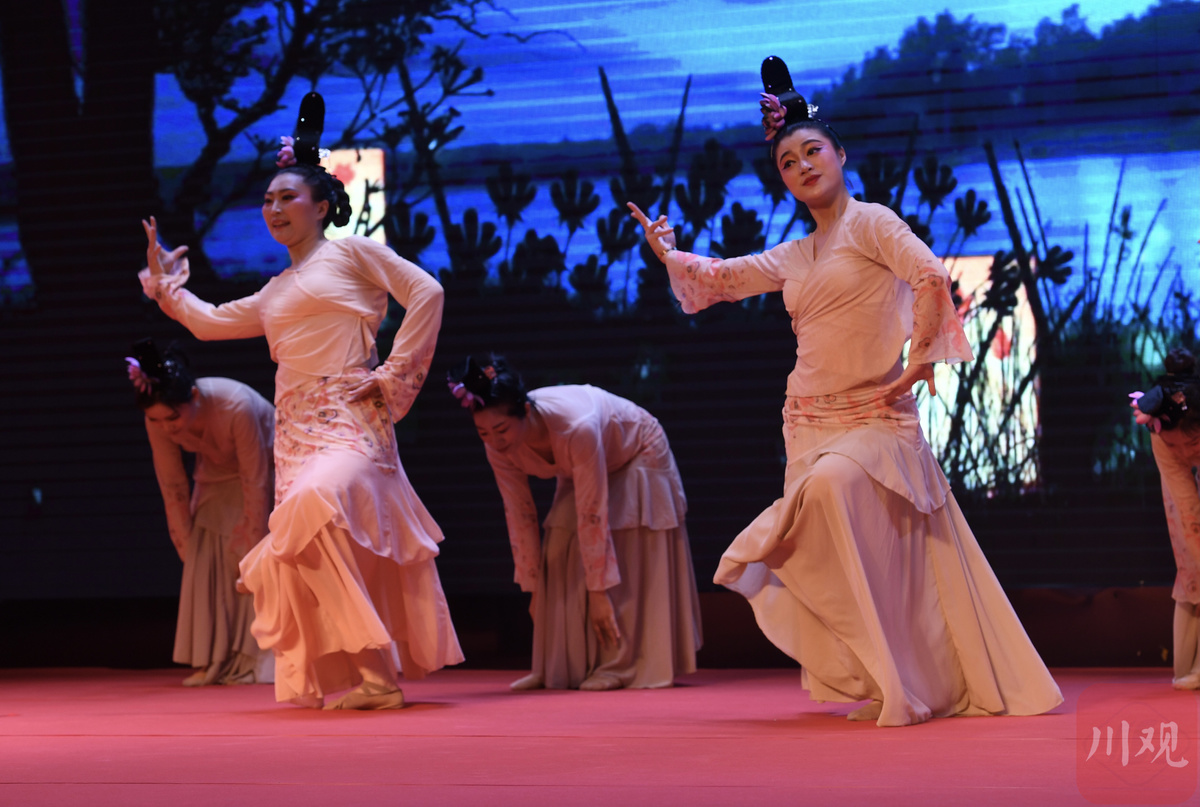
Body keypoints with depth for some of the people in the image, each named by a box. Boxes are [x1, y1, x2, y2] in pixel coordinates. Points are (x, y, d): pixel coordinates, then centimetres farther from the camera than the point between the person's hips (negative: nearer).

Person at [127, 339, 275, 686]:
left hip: (266, 465, -4)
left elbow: (255, 483, -29)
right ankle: (213, 662, -5)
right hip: (218, 473, 4)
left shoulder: (237, 407, -39)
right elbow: (173, 486, -12)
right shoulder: (159, 421, -25)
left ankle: (260, 657, -10)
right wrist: (186, 543, -9)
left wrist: (253, 548, -23)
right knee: (206, 560, -8)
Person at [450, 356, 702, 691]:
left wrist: (599, 591, -34)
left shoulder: (576, 428, -44)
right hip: (579, 466, 6)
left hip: (637, 457, -6)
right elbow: (519, 516, -16)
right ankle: (561, 668, 0)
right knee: (560, 560, -5)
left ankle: (622, 666, -9)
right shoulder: (499, 446, -26)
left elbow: (593, 516, -39)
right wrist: (534, 588, -12)